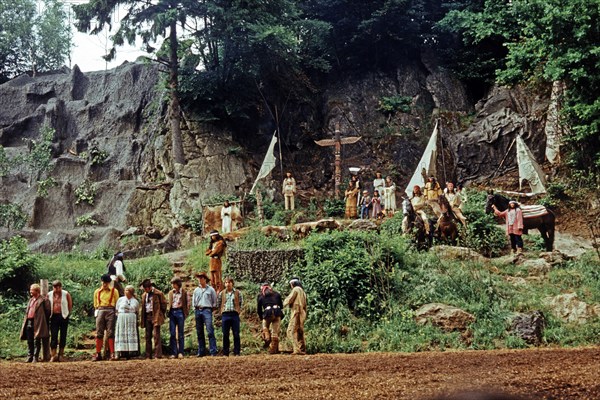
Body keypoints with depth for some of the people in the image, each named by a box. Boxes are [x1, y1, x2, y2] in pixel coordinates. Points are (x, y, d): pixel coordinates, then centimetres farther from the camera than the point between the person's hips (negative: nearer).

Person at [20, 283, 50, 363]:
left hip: (37, 323, -7)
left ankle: (35, 357, -1)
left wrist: (44, 322, -4)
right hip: (29, 322, 7)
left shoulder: (43, 300, -5)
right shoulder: (31, 299, 19)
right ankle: (30, 357, 12)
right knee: (30, 341, 8)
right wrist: (25, 322, 14)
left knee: (37, 341, -3)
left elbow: (48, 312, -6)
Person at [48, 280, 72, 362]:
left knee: (63, 336, 2)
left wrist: (67, 314, 4)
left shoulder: (66, 294, 0)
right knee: (53, 336, -6)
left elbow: (70, 306, 6)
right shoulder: (49, 295, 5)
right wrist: (49, 315, 9)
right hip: (54, 317, 1)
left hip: (63, 316, -1)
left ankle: (61, 354, 9)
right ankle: (53, 354, -6)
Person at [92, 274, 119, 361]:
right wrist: (98, 311, 11)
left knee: (110, 333, -5)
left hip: (111, 312, -2)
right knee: (99, 333, -1)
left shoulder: (114, 291, 6)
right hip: (100, 311, 2)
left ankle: (112, 353, -6)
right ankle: (98, 354, 1)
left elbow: (117, 304, 8)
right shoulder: (97, 292, 12)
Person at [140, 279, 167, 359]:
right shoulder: (144, 295, 15)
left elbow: (164, 304, 1)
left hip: (155, 316, -6)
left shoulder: (158, 293, -3)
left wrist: (160, 315, 2)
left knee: (156, 335, -11)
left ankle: (158, 355, -12)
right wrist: (143, 319, 13)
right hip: (147, 316, 6)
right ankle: (148, 355, 9)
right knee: (148, 336, 6)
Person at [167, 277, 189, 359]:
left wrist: (186, 312, -3)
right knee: (172, 333, 0)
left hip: (180, 312, -3)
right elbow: (168, 303, 19)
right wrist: (167, 310, 5)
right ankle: (173, 353, 3)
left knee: (180, 334, -1)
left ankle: (180, 352, 1)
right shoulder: (171, 293, 16)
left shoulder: (184, 292, 5)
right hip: (172, 312, 3)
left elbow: (187, 303, 6)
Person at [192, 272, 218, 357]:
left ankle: (213, 351, -15)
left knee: (210, 331, -13)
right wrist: (195, 308, 11)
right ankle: (201, 352, 9)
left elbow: (215, 301, 10)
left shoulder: (210, 289, 5)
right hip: (197, 311, 4)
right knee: (199, 332, 5)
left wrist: (212, 308, 3)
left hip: (207, 310, -4)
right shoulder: (196, 290, 16)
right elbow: (193, 301, 22)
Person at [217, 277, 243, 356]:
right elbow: (218, 304, 14)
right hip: (225, 315, 1)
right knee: (225, 335, 4)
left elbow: (241, 303, 10)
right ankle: (225, 353, 10)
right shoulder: (221, 293, 8)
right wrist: (221, 312, 6)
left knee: (236, 334, 0)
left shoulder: (238, 293, 5)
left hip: (235, 314, -1)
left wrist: (239, 310, 2)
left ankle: (237, 352, 5)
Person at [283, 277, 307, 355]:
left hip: (296, 312, -9)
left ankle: (297, 349, -22)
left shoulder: (296, 289, -5)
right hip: (302, 313, 9)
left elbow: (289, 299, -9)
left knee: (291, 331, -12)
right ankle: (303, 350, 9)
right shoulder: (302, 291, 22)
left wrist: (284, 303, 12)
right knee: (300, 332, 11)